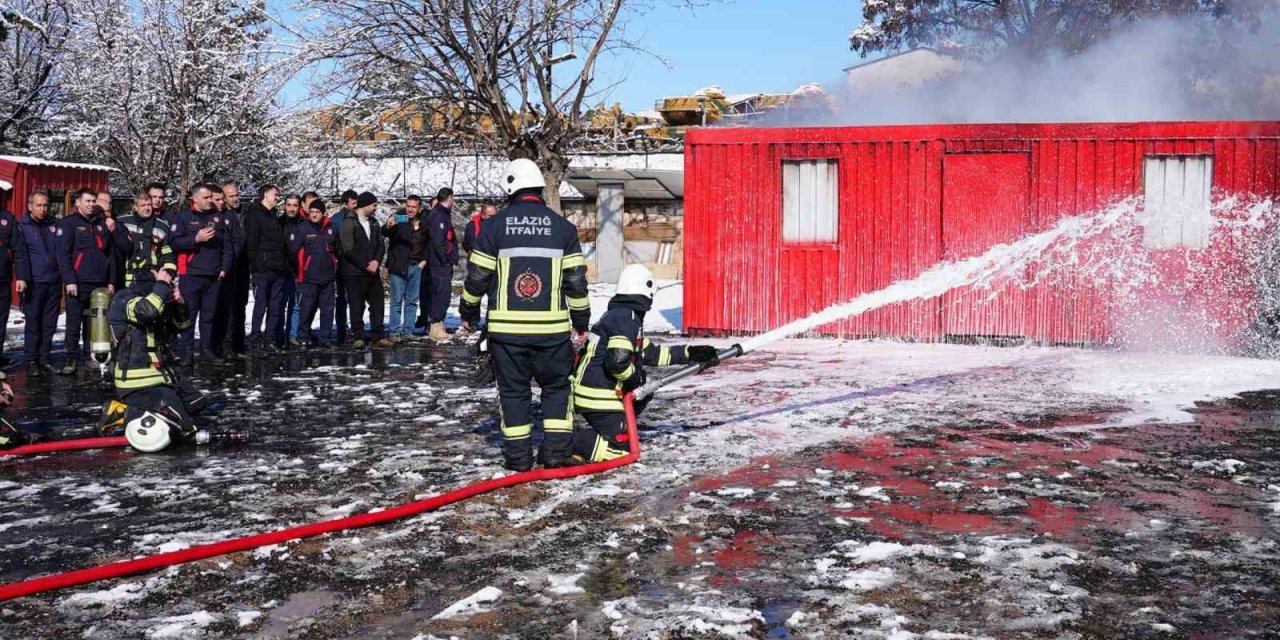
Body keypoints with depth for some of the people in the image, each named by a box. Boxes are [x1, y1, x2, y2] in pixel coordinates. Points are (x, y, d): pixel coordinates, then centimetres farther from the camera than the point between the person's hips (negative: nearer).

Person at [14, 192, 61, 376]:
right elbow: (20, 255, -8)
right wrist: (22, 278, -19)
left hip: (53, 281, 4)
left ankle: (44, 359, 13)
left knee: (49, 324, 6)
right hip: (34, 282, -4)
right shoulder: (23, 226, 0)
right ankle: (31, 361, 3)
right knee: (33, 323, -2)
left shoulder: (53, 225, 13)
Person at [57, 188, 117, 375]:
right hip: (78, 283, -5)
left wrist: (111, 281, 11)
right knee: (74, 323, -4)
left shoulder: (101, 225, 17)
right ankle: (72, 359, 0)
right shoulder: (68, 223, 1)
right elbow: (63, 254, -7)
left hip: (99, 283, 5)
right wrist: (69, 280, -15)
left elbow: (111, 254, 17)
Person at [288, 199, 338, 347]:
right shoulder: (302, 228, -4)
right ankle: (303, 337, 6)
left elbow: (337, 250, 22)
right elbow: (292, 249, -6)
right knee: (307, 308, -3)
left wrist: (335, 267, 18)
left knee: (327, 309, 5)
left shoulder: (330, 229, 10)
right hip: (309, 278, -4)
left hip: (328, 277, 4)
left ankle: (325, 338, 12)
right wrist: (301, 266, -1)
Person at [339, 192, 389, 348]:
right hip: (354, 272, -6)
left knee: (378, 303, 6)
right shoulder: (348, 223, -7)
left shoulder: (374, 223, 14)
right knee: (357, 306, 0)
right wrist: (366, 265, -12)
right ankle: (359, 336, 6)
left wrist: (376, 261, -9)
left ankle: (378, 335, 12)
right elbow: (348, 250, -13)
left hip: (373, 271, 6)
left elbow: (381, 245, 10)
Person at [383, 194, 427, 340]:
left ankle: (408, 331, 15)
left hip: (416, 267, 5)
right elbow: (384, 233, -25)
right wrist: (388, 227, -47)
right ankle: (395, 332, 2)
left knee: (412, 301, 9)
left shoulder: (424, 223, 6)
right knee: (397, 301, -2)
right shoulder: (398, 219, -8)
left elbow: (428, 244, 20)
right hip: (398, 266, -5)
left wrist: (425, 259, 7)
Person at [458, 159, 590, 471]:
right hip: (552, 327, 0)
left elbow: (477, 276, 2)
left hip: (506, 327, 0)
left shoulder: (494, 226, -1)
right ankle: (556, 449, 10)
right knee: (557, 386, 16)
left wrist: (468, 312, 18)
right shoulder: (562, 226, 1)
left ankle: (518, 454, 12)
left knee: (513, 390, 11)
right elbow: (576, 279, 2)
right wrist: (581, 320, 14)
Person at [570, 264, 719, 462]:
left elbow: (650, 352, 21)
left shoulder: (618, 314, 16)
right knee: (621, 448, -10)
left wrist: (690, 353, 20)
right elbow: (617, 361, -28)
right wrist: (635, 376, -8)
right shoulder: (626, 318, -16)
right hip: (598, 398, -10)